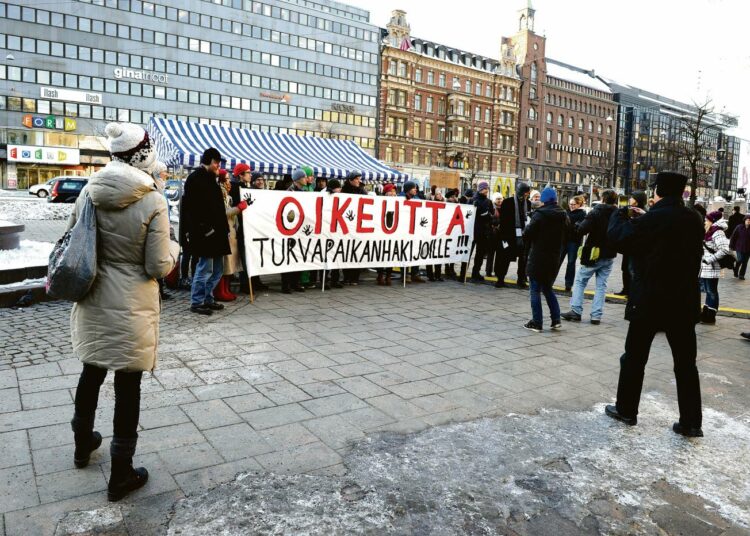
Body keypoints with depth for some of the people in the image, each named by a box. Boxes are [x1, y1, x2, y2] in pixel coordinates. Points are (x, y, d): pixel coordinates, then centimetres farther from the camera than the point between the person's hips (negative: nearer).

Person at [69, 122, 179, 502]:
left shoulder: (90, 191, -3)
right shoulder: (152, 201, -18)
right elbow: (158, 267, -15)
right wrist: (174, 249, 5)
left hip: (93, 301, 5)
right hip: (131, 307, -5)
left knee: (91, 373, 24)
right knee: (127, 386, 7)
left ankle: (83, 444, 47)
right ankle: (121, 476, 20)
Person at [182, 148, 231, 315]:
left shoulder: (210, 179, 20)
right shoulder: (196, 178, -9)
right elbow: (195, 207, -19)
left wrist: (224, 229, 15)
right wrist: (205, 228, -22)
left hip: (217, 232, 10)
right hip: (205, 233, -10)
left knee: (217, 269, 13)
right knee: (205, 268, -6)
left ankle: (208, 299, 23)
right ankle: (197, 302, 5)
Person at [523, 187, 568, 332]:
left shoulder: (539, 214, -14)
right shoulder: (563, 216, 5)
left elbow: (527, 234, -15)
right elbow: (567, 236, 10)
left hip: (538, 258, -6)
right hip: (554, 259, 6)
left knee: (535, 289, 3)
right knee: (547, 288, 20)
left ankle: (537, 322, 4)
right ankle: (556, 319, 14)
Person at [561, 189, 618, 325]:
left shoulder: (596, 212, -11)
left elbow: (581, 230, -20)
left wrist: (577, 226, -1)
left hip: (594, 254, -4)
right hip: (609, 255, 4)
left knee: (580, 281, 7)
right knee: (601, 285, 9)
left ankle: (576, 311, 1)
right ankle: (596, 315, 6)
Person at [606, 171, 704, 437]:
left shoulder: (652, 219, -15)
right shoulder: (693, 219, 3)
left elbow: (618, 238, -7)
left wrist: (621, 215, 10)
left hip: (650, 300, -5)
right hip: (684, 301, 5)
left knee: (634, 358, 9)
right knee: (685, 363, 10)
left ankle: (626, 410, 20)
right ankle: (691, 422, 15)